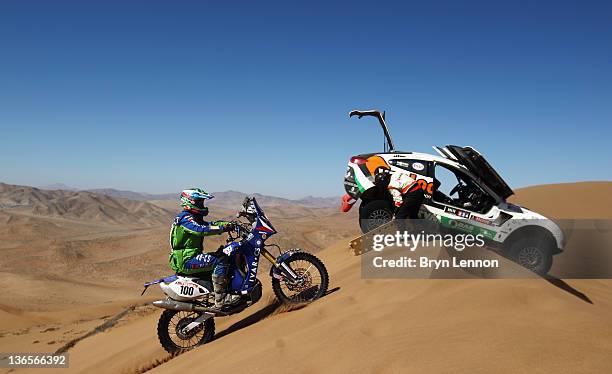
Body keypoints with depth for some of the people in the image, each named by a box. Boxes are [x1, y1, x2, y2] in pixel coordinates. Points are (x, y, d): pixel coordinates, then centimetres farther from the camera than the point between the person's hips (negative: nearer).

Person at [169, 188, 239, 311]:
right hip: (186, 260, -11)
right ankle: (220, 300, -23)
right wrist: (223, 228, -34)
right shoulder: (185, 218, -15)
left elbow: (209, 224, 12)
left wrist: (230, 224, -1)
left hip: (190, 256, 11)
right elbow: (201, 229, -32)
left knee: (223, 256, 14)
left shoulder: (193, 218, 18)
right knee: (220, 261, -22)